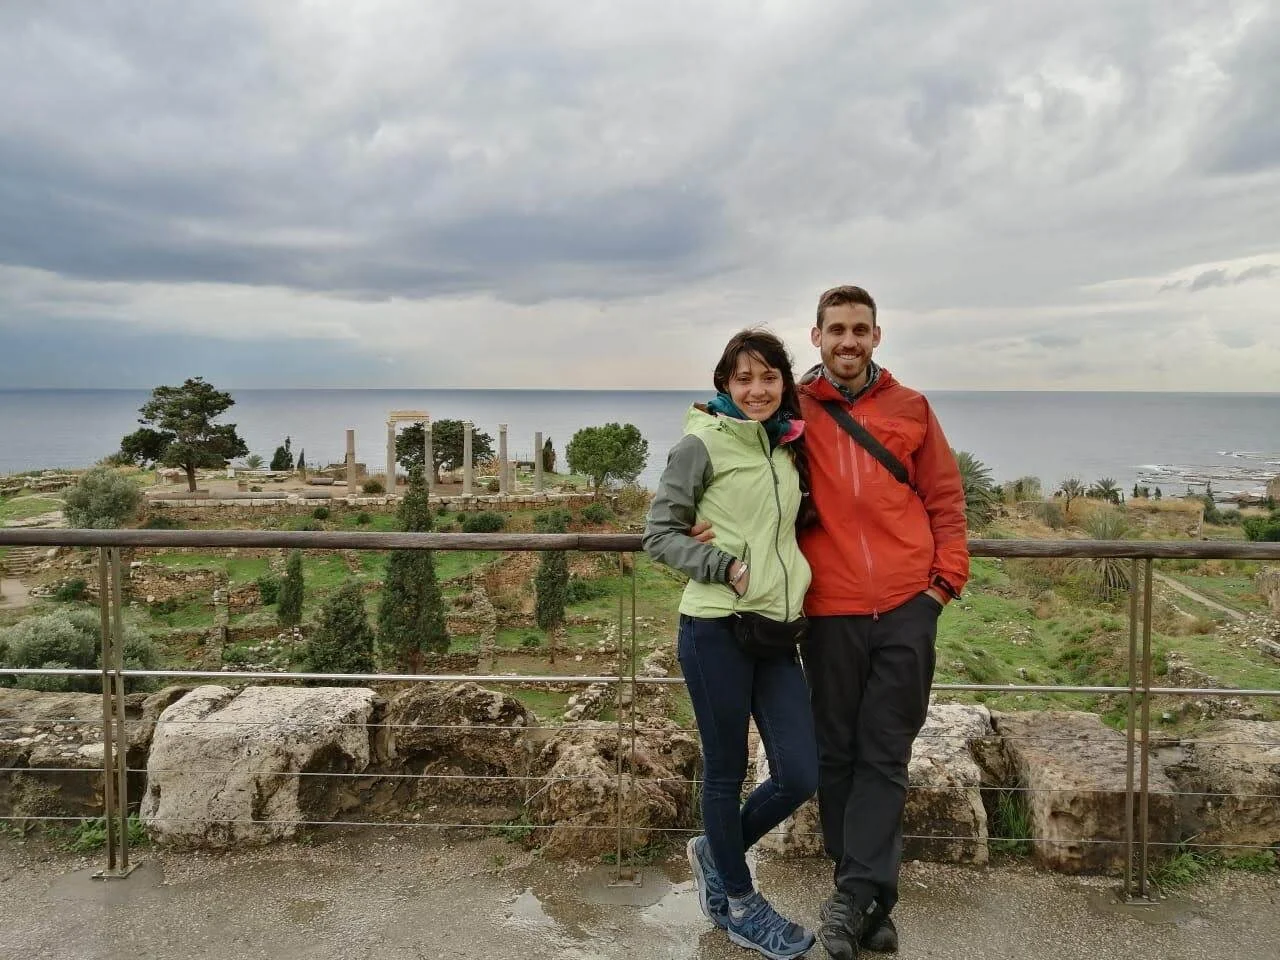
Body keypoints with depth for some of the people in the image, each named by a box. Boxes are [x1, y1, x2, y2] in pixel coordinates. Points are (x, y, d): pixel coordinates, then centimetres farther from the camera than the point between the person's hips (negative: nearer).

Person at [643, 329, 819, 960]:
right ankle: (740, 905, 30)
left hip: (778, 629, 6)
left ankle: (715, 854, 31)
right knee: (727, 770, 8)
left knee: (801, 775, 5)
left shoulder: (788, 447, 13)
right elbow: (660, 534, -7)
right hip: (716, 629, -6)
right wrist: (726, 566, -15)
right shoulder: (702, 444, -6)